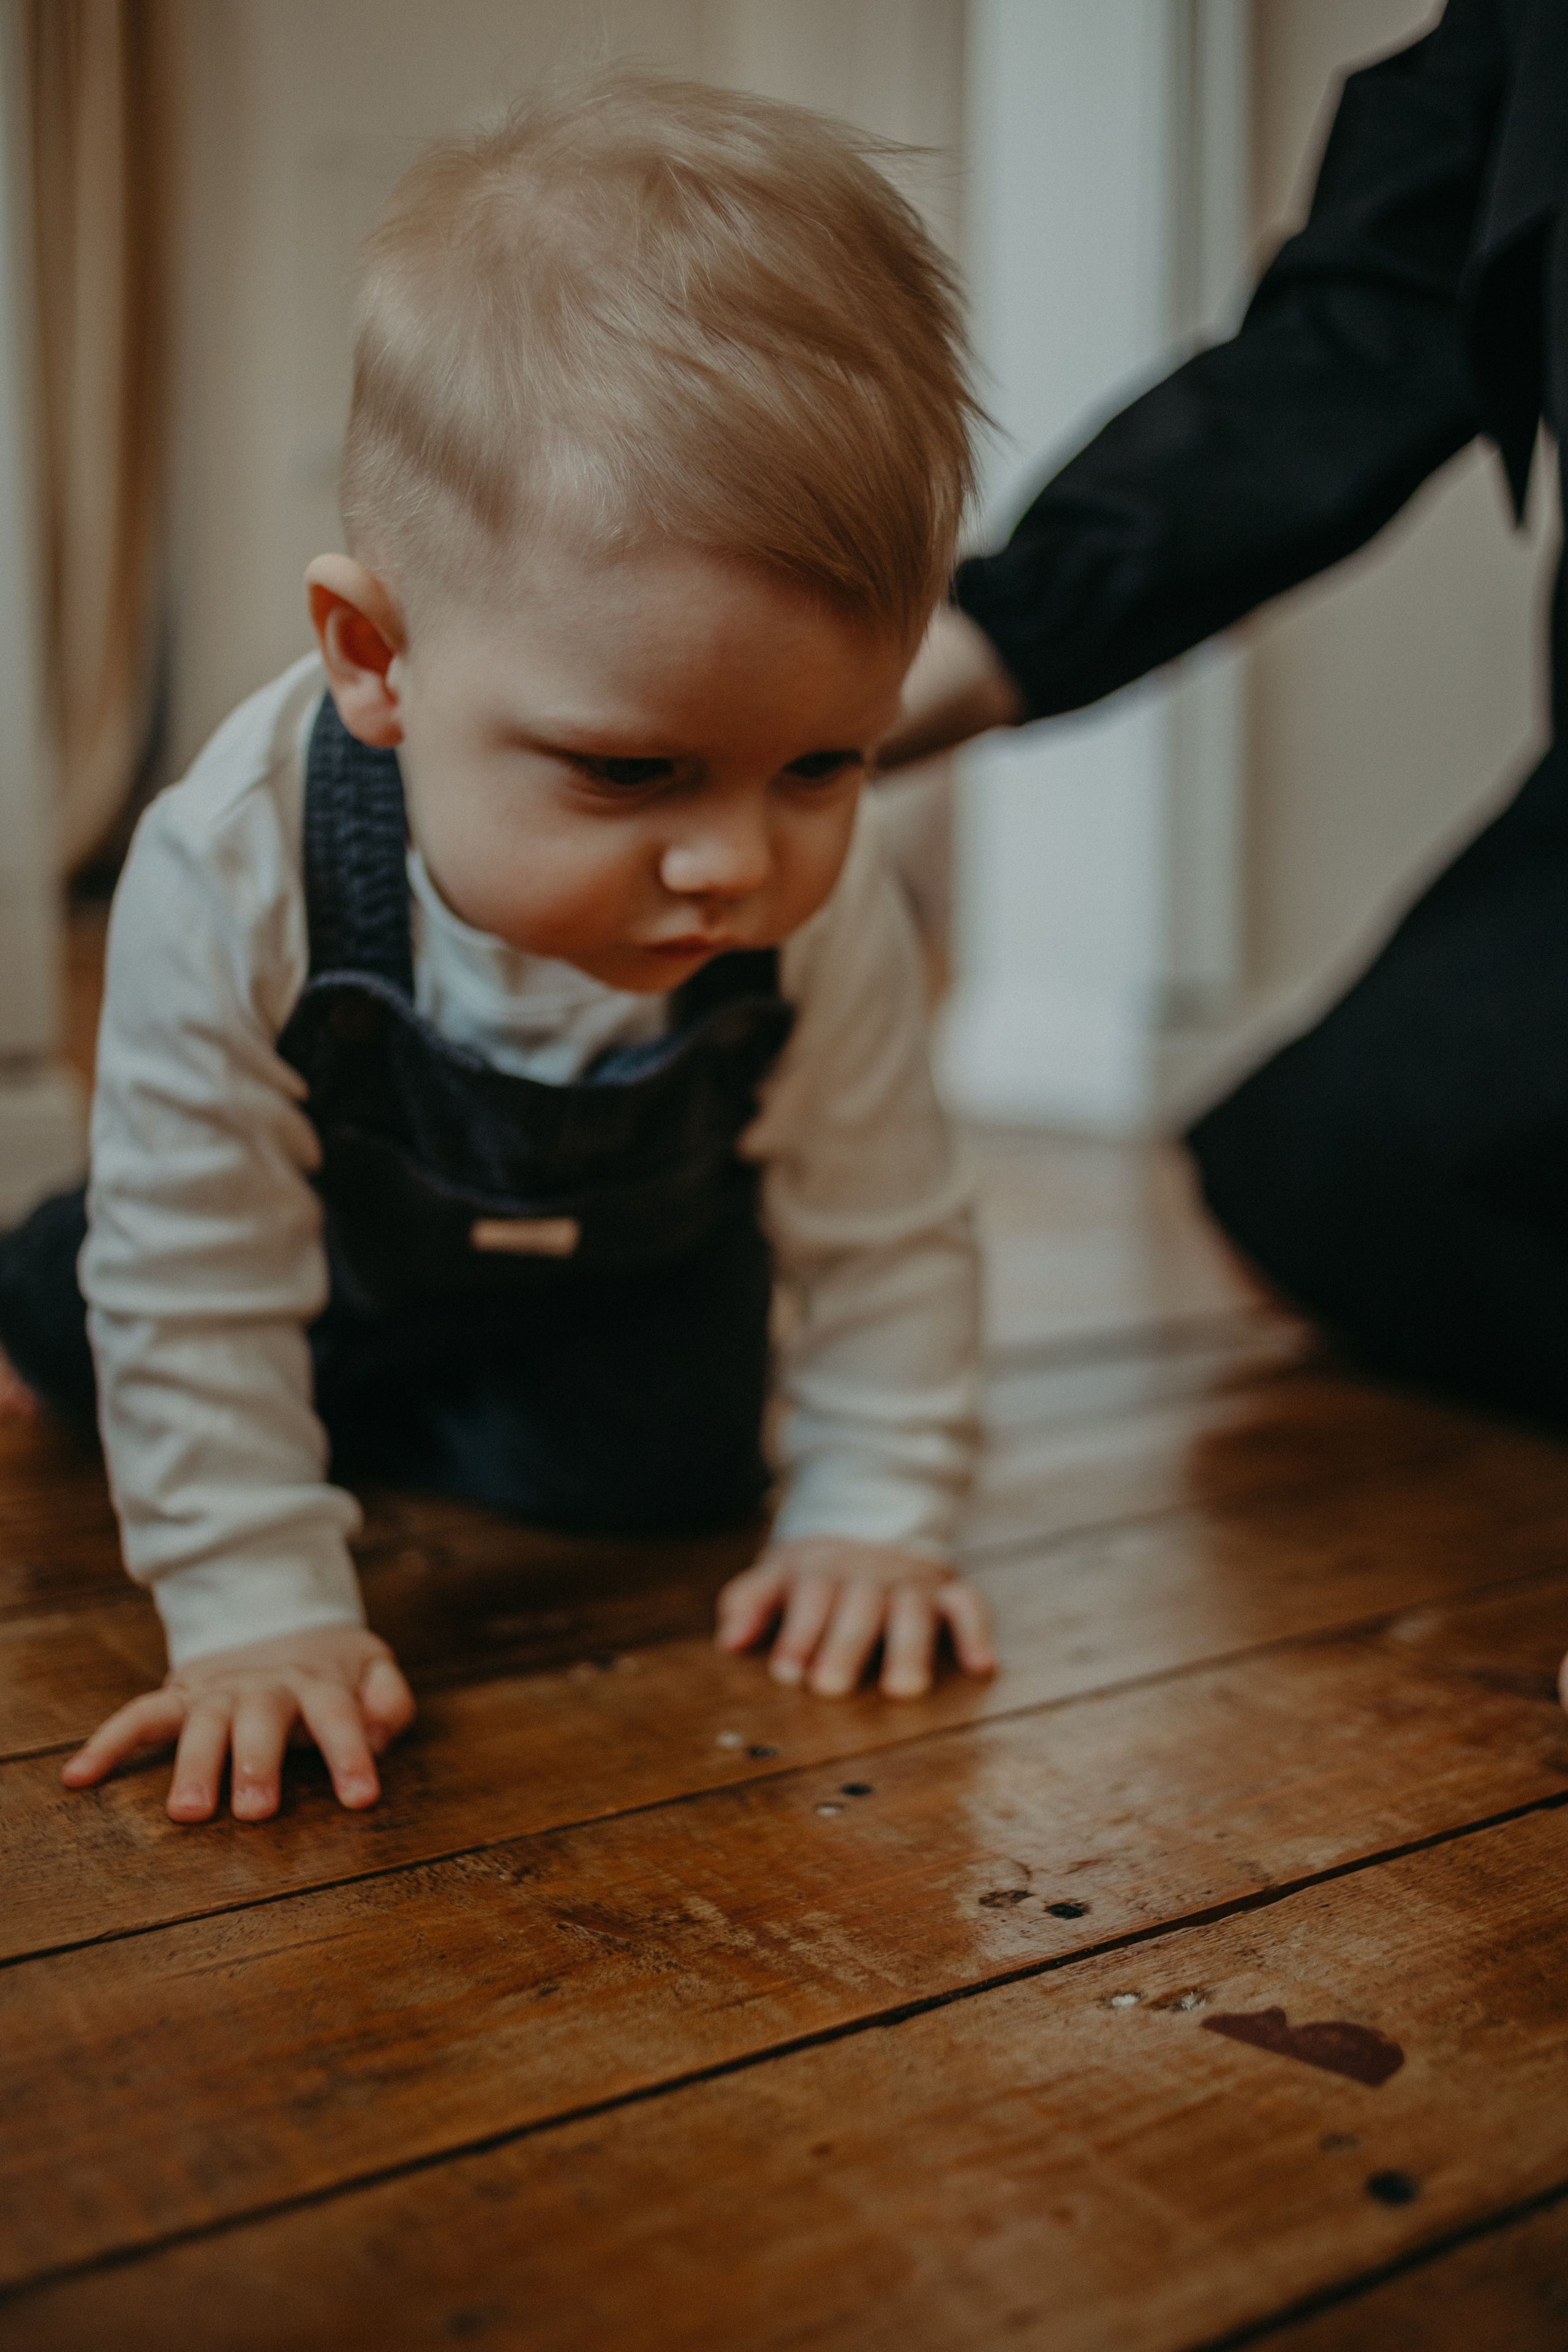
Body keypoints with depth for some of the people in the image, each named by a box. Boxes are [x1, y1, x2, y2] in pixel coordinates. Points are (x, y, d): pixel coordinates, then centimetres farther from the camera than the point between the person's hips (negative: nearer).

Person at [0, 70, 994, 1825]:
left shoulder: (821, 909, -37)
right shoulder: (234, 883, -44)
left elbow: (883, 1227, -21)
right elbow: (196, 1288, -33)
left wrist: (875, 1512, -22)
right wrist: (256, 1605, -34)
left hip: (626, 1261, 1)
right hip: (329, 1239, 0)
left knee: (659, 1468, -12)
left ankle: (369, 1416, 17)